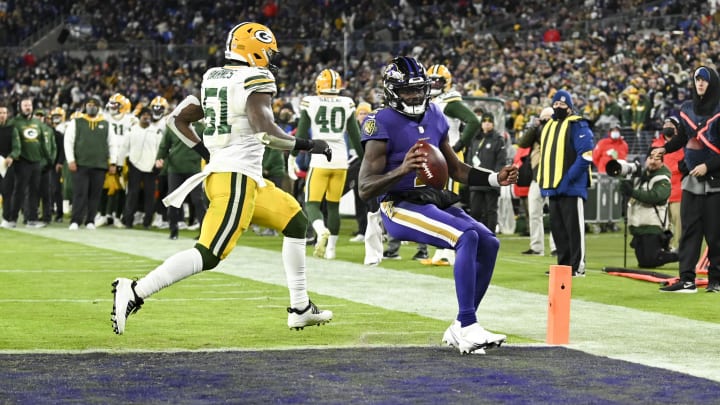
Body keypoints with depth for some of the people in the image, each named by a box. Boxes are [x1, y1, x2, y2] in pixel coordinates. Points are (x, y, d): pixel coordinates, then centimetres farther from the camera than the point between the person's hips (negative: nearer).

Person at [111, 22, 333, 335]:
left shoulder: (212, 78, 13)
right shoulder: (256, 80, -9)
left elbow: (177, 119, 15)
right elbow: (266, 132, -21)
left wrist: (208, 155, 16)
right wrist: (308, 145, -10)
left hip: (217, 170, 10)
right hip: (237, 177, -10)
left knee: (295, 222, 19)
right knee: (209, 255, -13)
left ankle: (300, 308, 20)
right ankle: (135, 292, -19)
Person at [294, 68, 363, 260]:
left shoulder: (310, 102, -4)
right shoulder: (347, 104, 3)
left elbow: (301, 134, 0)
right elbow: (355, 136, 8)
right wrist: (365, 159, 19)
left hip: (319, 159, -3)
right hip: (340, 159, 3)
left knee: (312, 203, 1)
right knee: (333, 206, 13)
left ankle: (321, 231, -29)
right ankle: (330, 248, 13)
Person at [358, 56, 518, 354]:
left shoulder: (434, 117, 11)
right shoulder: (383, 124, -12)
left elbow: (455, 169, 21)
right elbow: (365, 188, -16)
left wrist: (495, 179, 7)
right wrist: (401, 170, -32)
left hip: (434, 202, 8)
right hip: (400, 207, -8)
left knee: (489, 244, -3)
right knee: (467, 238, -27)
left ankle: (460, 328, 6)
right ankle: (468, 329, -27)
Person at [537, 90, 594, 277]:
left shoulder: (577, 125, -8)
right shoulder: (548, 126, 18)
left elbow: (585, 154, -16)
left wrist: (570, 178, -20)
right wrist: (544, 180, 14)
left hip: (571, 187, -8)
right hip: (553, 187, 8)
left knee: (574, 227, -6)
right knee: (557, 228, 12)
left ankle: (577, 266, -3)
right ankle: (563, 264, 19)